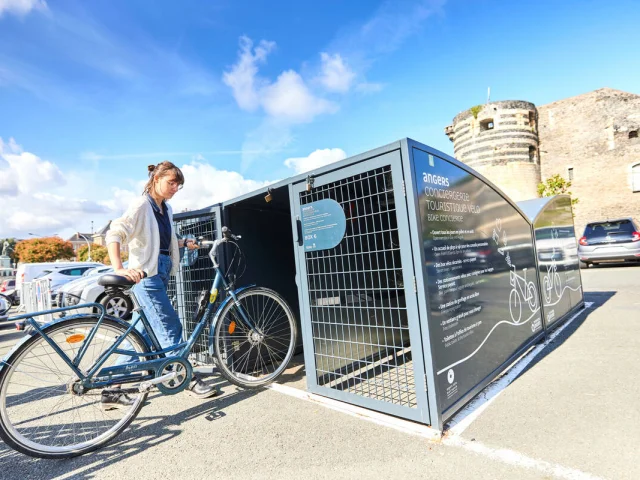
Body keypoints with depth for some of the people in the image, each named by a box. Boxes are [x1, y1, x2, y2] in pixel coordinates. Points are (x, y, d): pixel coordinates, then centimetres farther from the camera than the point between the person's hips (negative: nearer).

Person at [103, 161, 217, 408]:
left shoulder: (166, 209, 13)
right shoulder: (141, 205, -10)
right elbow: (114, 234, -22)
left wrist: (186, 243, 17)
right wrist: (119, 268, -33)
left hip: (160, 274, 8)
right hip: (145, 276, -8)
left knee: (142, 334, 11)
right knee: (170, 328, -1)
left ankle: (112, 390, 22)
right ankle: (189, 380, 14)